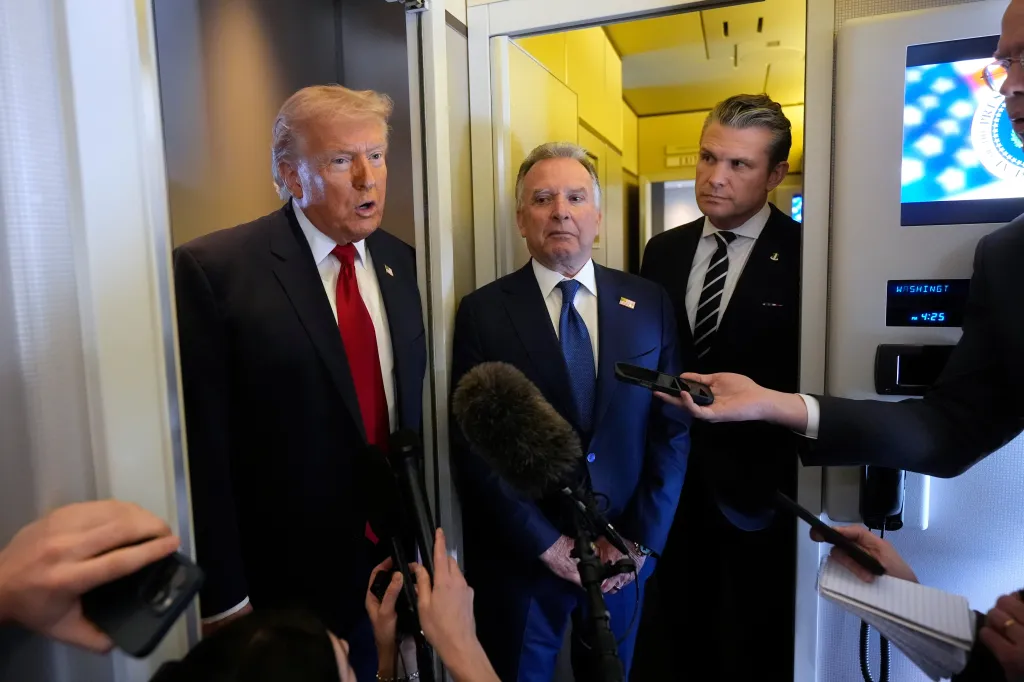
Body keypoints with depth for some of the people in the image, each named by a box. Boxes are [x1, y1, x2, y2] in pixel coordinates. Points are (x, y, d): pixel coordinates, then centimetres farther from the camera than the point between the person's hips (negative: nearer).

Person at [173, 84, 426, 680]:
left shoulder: (405, 265, 1)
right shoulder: (213, 269, -16)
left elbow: (418, 405, 5)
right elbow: (203, 448, -15)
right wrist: (222, 598, -12)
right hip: (285, 585, -4)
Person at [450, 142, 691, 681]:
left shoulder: (649, 304, -2)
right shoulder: (483, 312, -9)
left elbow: (673, 428, -1)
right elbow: (472, 448, -11)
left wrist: (640, 540, -7)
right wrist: (548, 545, -12)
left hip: (625, 557, 3)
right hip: (521, 557, -2)